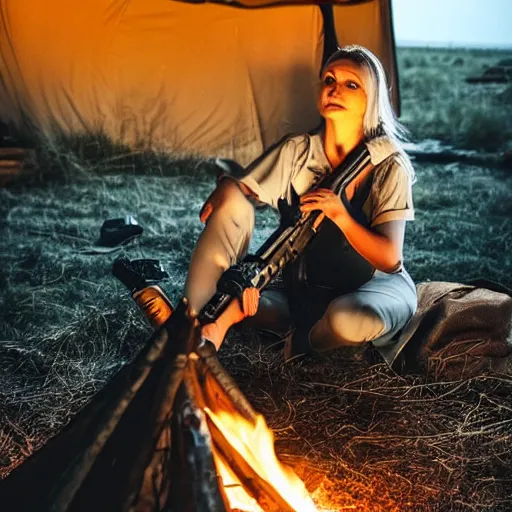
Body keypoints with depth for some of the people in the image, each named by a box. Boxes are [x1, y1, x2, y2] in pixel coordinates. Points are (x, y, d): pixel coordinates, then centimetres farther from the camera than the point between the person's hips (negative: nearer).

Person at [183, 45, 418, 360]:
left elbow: (389, 259, -18)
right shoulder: (296, 152, -8)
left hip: (378, 288, -2)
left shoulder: (390, 166, -14)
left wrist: (340, 215, -34)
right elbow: (229, 193, -13)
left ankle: (302, 344, -7)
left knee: (350, 319, -43)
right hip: (305, 294, 2)